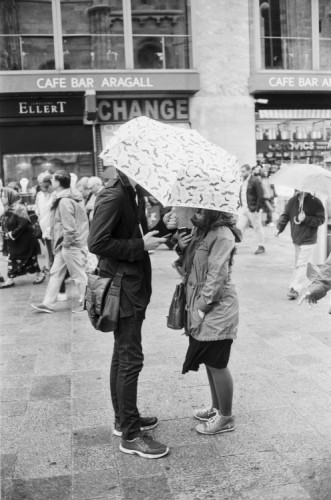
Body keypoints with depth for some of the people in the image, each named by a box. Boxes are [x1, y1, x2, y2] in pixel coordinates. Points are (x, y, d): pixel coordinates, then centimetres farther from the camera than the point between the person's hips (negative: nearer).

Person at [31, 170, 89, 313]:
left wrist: (67, 243, -13)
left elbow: (69, 226, -22)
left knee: (79, 274, 3)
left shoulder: (64, 201, -20)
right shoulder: (69, 198, 11)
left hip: (70, 245, -10)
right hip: (64, 244, 10)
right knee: (55, 273, 12)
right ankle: (48, 304, 18)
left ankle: (84, 303, 15)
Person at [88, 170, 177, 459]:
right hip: (122, 288, -10)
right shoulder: (113, 196, -18)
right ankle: (130, 435, 9)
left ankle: (124, 419, 33)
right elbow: (97, 243, -24)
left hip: (133, 287, 10)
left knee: (123, 356, 18)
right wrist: (140, 246, -20)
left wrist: (162, 227, 2)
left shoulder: (133, 194, 12)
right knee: (131, 359, -3)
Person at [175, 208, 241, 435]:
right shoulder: (200, 230, 9)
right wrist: (183, 248, -4)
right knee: (210, 362, 19)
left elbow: (217, 276, -21)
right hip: (199, 308, 9)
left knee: (217, 364, 3)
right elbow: (191, 266, 16)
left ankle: (226, 417, 19)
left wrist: (201, 307, -16)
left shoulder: (222, 235, -19)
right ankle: (216, 408, 36)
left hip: (216, 309, -9)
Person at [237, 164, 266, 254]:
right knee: (239, 226, 4)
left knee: (257, 228, 5)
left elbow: (261, 196, -16)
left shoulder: (255, 181, -14)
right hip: (244, 208, 7)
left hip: (252, 209, -7)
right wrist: (241, 204, 12)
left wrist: (257, 208, -18)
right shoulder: (244, 181, 11)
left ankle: (261, 247, 18)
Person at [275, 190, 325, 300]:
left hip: (308, 240, -6)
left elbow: (321, 219, -9)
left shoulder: (315, 202, -11)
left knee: (301, 265, -8)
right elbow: (285, 216, 3)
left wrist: (306, 219, -21)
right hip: (296, 239, 6)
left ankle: (295, 289, -6)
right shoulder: (292, 201, 1)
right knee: (298, 264, 15)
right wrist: (279, 228, -13)